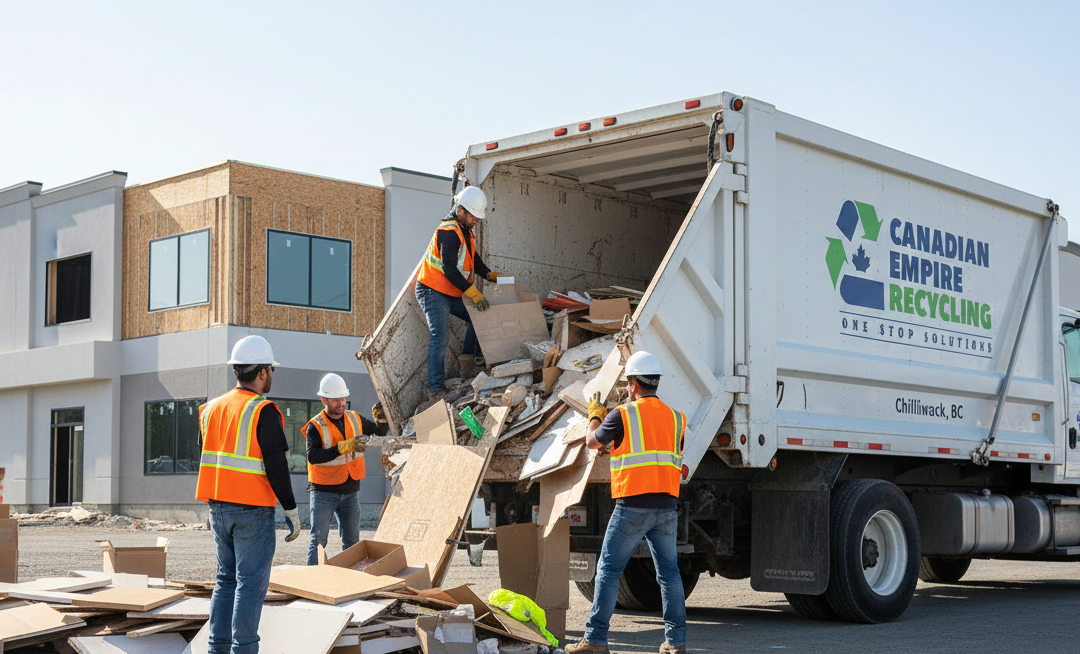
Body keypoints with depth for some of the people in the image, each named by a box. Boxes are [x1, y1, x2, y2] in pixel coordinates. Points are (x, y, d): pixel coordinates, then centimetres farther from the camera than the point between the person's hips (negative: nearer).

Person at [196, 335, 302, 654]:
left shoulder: (212, 408, 10)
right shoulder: (264, 412, -13)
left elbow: (208, 461, 16)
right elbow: (276, 466, -16)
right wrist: (292, 512, -9)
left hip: (219, 508, 7)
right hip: (253, 511, -7)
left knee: (226, 579, 15)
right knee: (251, 583, -2)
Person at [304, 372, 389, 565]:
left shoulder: (354, 419, 5)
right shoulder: (315, 426, -12)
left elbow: (380, 432, 19)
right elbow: (313, 456, -27)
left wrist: (381, 419, -4)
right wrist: (344, 447, -35)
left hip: (350, 492, 5)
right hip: (324, 492, -5)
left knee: (352, 542, 10)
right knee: (318, 540, -6)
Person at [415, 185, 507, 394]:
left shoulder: (465, 232, 12)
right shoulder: (448, 231, -20)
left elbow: (474, 260, 22)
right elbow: (449, 269, -26)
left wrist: (490, 275, 5)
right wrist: (473, 292, -26)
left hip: (452, 294, 10)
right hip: (433, 291, -10)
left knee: (479, 316, 6)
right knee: (440, 337, -15)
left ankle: (468, 358, 9)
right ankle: (436, 389, -17)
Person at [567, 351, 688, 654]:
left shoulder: (622, 415, -5)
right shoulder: (674, 417, 11)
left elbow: (592, 441, 11)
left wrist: (595, 415, 31)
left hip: (633, 506, -5)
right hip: (667, 505, 5)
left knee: (608, 569, 1)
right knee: (669, 571, 9)